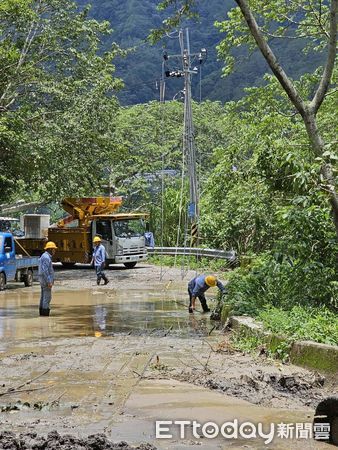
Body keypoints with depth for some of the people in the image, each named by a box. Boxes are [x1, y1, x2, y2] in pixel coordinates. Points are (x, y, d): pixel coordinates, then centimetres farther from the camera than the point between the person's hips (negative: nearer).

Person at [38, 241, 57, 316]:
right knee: (47, 297, -9)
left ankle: (42, 312, 14)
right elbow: (45, 271, -23)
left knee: (43, 296, 11)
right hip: (46, 279, -11)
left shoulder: (44, 256, 16)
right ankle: (45, 312, -9)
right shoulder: (46, 257, -17)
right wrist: (49, 282, -24)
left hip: (43, 279, 11)